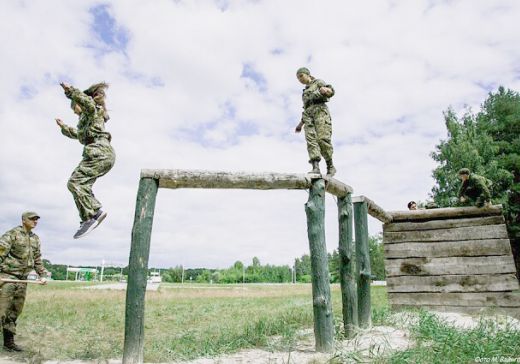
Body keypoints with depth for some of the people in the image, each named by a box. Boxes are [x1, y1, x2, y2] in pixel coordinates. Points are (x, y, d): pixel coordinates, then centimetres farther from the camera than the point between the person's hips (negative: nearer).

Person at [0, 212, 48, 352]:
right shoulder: (12, 234, -7)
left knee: (15, 312, 9)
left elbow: (37, 260, 19)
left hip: (22, 279, 6)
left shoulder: (36, 239, 14)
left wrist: (43, 275, 11)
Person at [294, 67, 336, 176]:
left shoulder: (318, 82, 16)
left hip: (320, 111, -5)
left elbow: (331, 92, -2)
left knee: (322, 139, -23)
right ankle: (316, 168, -34)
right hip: (309, 115, 5)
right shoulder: (305, 92, 34)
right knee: (311, 139, -19)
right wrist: (301, 124, 27)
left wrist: (326, 90, -26)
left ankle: (330, 167, -12)